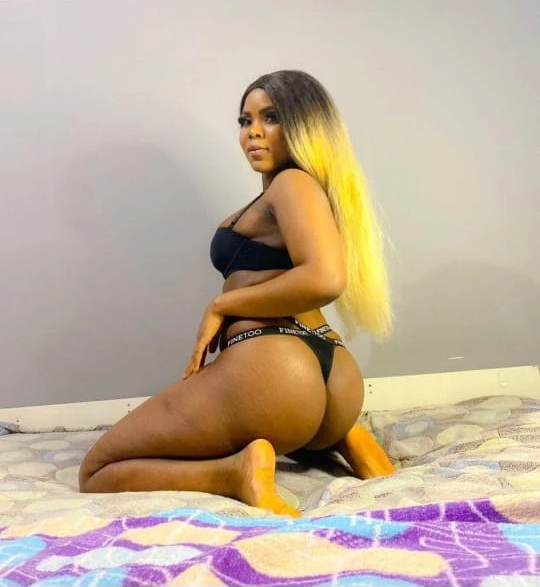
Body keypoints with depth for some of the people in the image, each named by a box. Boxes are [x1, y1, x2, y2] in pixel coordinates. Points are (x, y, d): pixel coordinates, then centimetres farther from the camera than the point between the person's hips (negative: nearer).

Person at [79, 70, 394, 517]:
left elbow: (324, 279, -18)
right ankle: (341, 440, 14)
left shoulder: (293, 181, -1)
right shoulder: (301, 190, 27)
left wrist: (221, 305, -10)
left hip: (270, 371, -9)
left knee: (97, 473, 3)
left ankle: (235, 474, -20)